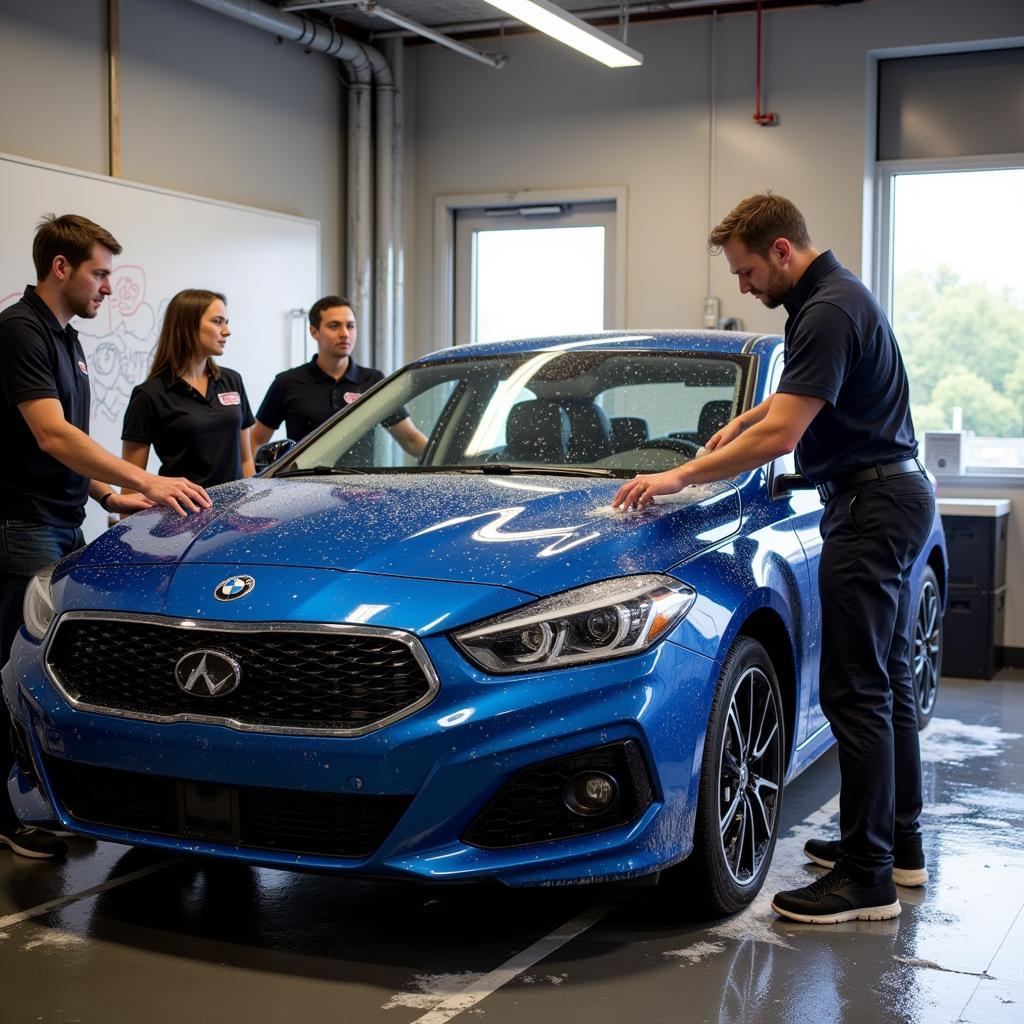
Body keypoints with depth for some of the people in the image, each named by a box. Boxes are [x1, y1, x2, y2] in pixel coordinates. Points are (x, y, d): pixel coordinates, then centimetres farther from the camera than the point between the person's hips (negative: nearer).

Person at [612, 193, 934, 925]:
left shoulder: (828, 311, -19)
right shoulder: (834, 296, 13)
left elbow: (780, 436, -25)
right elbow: (803, 394, 32)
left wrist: (680, 477, -20)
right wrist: (744, 420, 21)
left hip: (872, 507, -11)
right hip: (896, 498, 11)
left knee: (857, 692, -8)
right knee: (886, 683, 16)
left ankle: (867, 879, -3)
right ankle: (900, 844, 26)